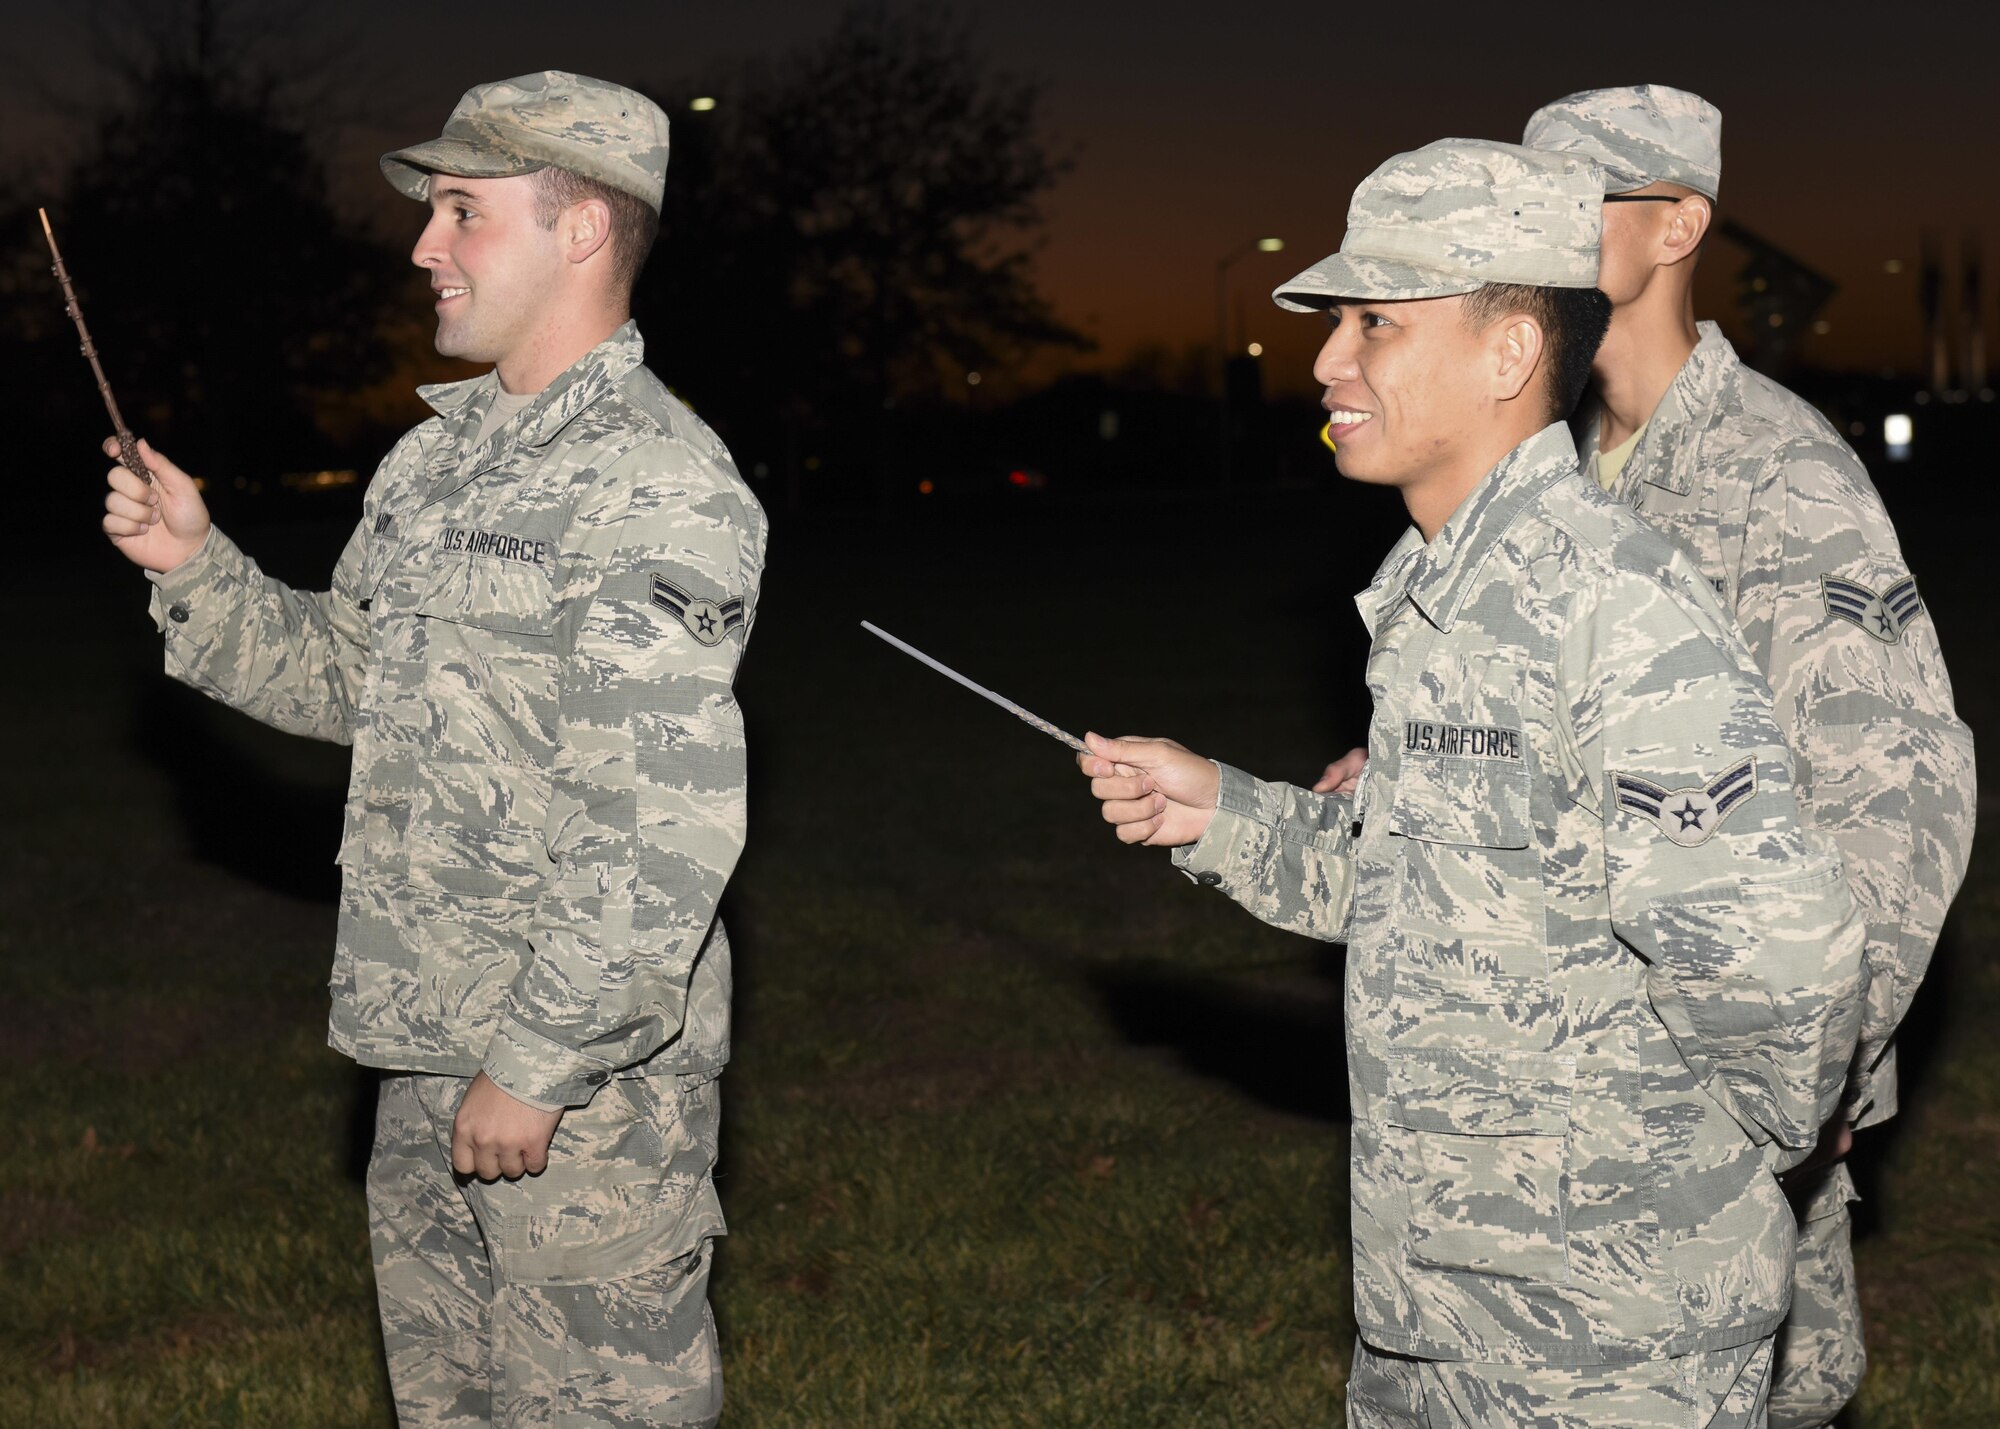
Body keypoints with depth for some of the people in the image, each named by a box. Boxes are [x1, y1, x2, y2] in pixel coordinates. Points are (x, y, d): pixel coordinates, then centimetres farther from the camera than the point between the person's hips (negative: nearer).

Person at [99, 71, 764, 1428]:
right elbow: (349, 676, 22)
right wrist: (196, 563, 7)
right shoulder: (437, 457, 12)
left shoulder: (657, 490, -18)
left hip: (589, 1075, -9)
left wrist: (537, 1062, -21)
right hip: (431, 1049, 9)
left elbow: (667, 834, -24)